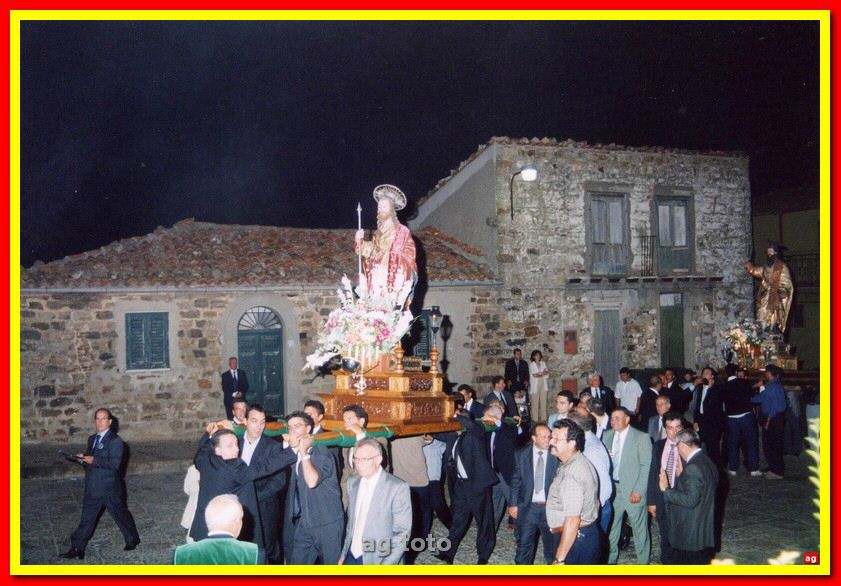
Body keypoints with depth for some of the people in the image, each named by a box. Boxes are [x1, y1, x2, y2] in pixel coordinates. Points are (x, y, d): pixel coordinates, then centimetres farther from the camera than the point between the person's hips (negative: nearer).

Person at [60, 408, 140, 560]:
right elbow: (90, 459, 19)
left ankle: (132, 540, 28)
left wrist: (94, 460, -27)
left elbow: (115, 463, -22)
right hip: (92, 488, 6)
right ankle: (77, 549, 15)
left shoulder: (115, 441, -14)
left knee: (121, 515, 9)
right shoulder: (92, 439, 11)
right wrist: (83, 458, -4)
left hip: (110, 489, -6)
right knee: (86, 519, 9)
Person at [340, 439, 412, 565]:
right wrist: (343, 554, 12)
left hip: (378, 561, -5)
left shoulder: (398, 487, -16)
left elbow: (402, 533, -15)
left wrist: (386, 565, -19)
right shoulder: (352, 483, 3)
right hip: (352, 557, 5)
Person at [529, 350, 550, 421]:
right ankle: (535, 418, -5)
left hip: (543, 384, 4)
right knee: (535, 402, -7)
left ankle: (544, 418, 3)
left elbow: (547, 375, 8)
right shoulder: (531, 364, 4)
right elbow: (533, 375, -7)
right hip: (535, 385, -4)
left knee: (544, 402, -1)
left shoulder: (543, 363, 15)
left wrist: (539, 374, -8)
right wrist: (543, 373, -4)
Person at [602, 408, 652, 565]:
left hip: (633, 491, -4)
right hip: (612, 488, 4)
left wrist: (638, 491, -14)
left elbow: (646, 466, -9)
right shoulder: (607, 435, 5)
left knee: (639, 528, 7)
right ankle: (610, 559, 31)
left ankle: (643, 561, 24)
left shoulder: (641, 438, -8)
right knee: (610, 527, 14)